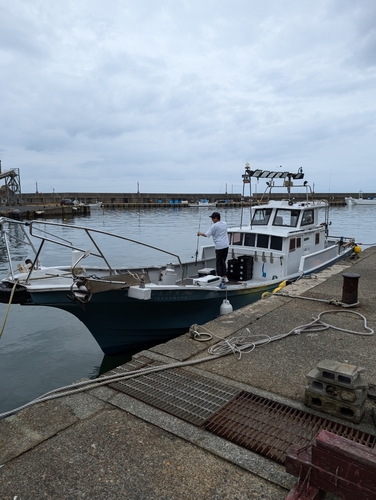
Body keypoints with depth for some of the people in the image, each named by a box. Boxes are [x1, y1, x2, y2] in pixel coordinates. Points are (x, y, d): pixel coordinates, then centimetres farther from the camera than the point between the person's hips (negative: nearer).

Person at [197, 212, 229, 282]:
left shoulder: (214, 226, -11)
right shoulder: (224, 224, 10)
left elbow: (206, 235, -13)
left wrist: (200, 233, 4)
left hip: (219, 247, -7)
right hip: (226, 246, 7)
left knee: (218, 263, 3)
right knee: (223, 262, 16)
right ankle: (225, 277, 18)